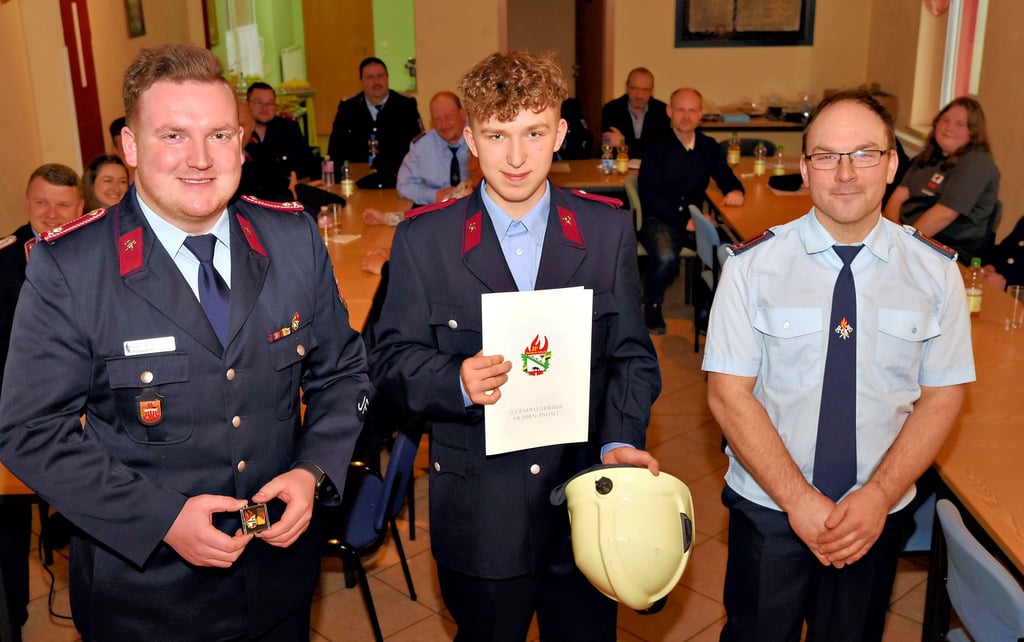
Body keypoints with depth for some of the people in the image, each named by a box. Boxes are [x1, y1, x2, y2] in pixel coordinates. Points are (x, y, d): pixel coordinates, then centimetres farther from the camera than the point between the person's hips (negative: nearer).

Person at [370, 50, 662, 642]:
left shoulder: (608, 229, -1)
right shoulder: (423, 239, -6)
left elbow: (632, 354, 2)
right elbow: (392, 359, -3)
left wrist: (620, 439, -13)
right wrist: (456, 382, -23)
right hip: (479, 519, -1)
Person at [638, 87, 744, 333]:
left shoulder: (709, 146, 10)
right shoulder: (656, 147, -5)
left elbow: (726, 177, 20)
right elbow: (648, 197, -10)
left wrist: (736, 191, -7)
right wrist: (685, 221, -19)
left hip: (695, 219, 4)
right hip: (659, 219, -4)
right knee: (665, 257, -36)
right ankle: (652, 306, -4)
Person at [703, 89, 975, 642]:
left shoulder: (935, 271, -5)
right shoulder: (753, 265, -11)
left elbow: (941, 398, -2)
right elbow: (729, 395, -12)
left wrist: (879, 498, -14)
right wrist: (799, 500, -17)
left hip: (879, 512, 2)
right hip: (768, 508, -1)